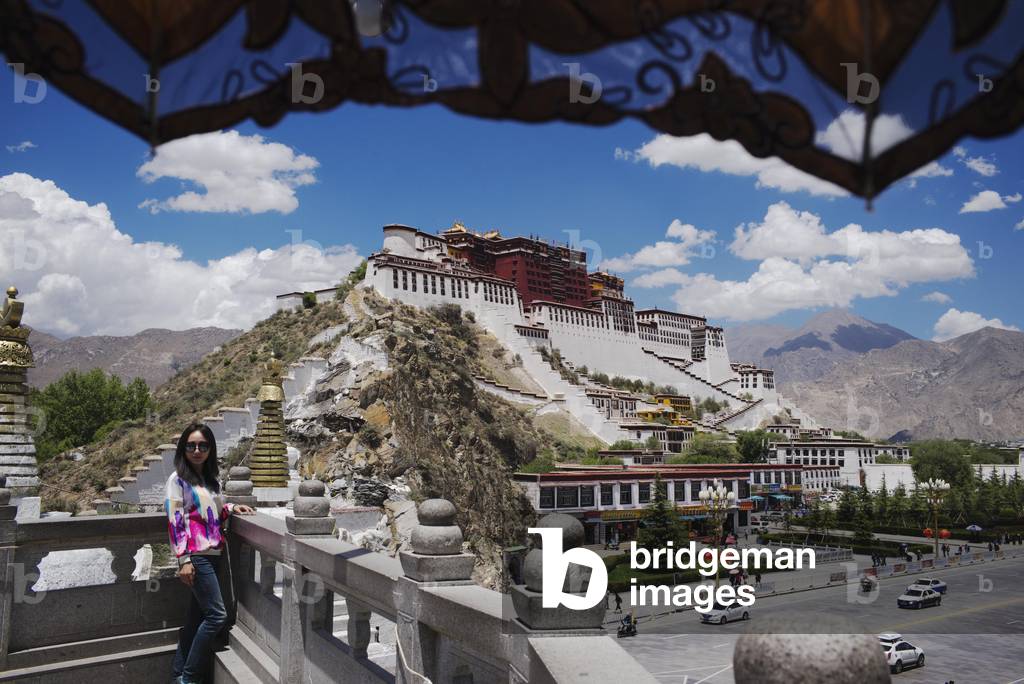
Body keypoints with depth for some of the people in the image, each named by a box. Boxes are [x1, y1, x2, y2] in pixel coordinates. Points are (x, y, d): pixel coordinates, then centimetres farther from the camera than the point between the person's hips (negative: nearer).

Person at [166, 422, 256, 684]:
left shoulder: (211, 479, 14)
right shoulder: (178, 479, -7)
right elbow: (175, 520, -12)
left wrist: (231, 508, 5)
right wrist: (184, 560, -17)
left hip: (214, 554, 7)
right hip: (196, 556, -7)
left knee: (197, 616, 12)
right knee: (217, 615, -11)